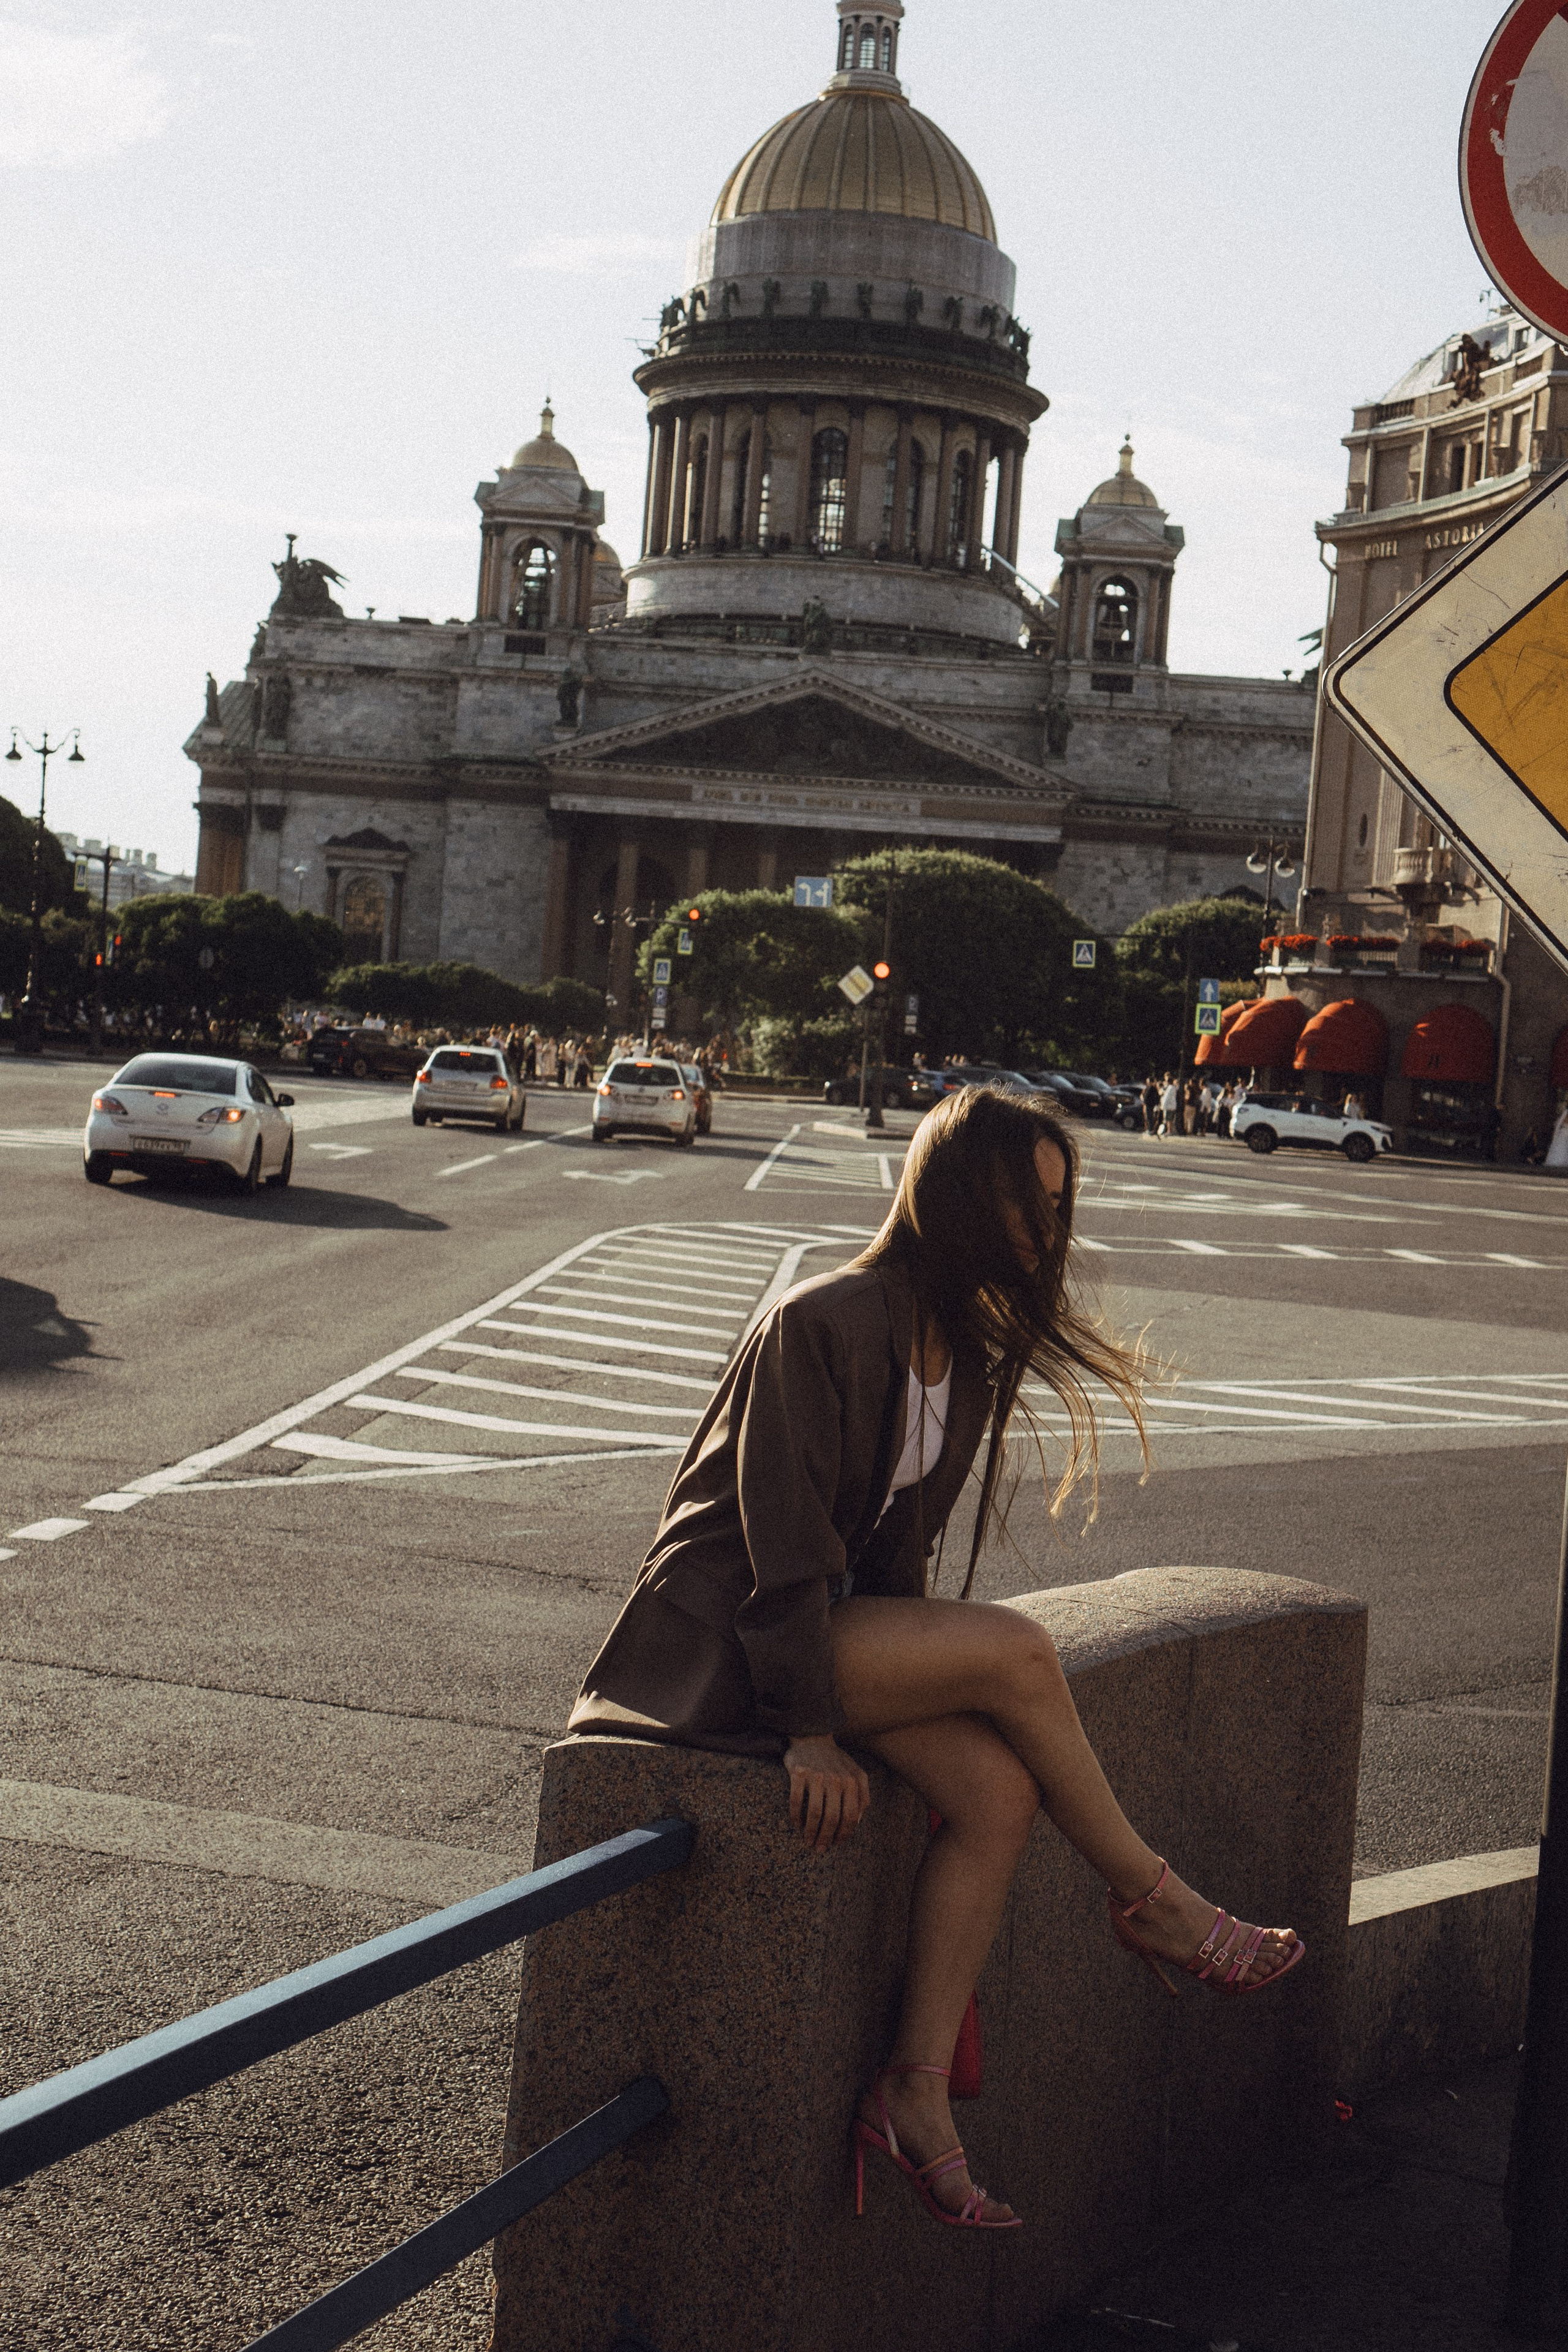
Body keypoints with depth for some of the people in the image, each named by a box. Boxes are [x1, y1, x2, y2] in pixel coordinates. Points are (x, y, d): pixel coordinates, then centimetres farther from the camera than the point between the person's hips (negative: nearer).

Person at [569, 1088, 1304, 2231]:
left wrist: (908, 1674, 3)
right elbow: (783, 1530, -20)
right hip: (721, 1627, -8)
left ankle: (917, 2089, -10)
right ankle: (1147, 1899, -4)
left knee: (1002, 1787, -17)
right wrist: (810, 1728, -21)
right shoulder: (824, 1322, -19)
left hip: (841, 1614, 8)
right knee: (1018, 1648, -24)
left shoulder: (970, 1346, 8)